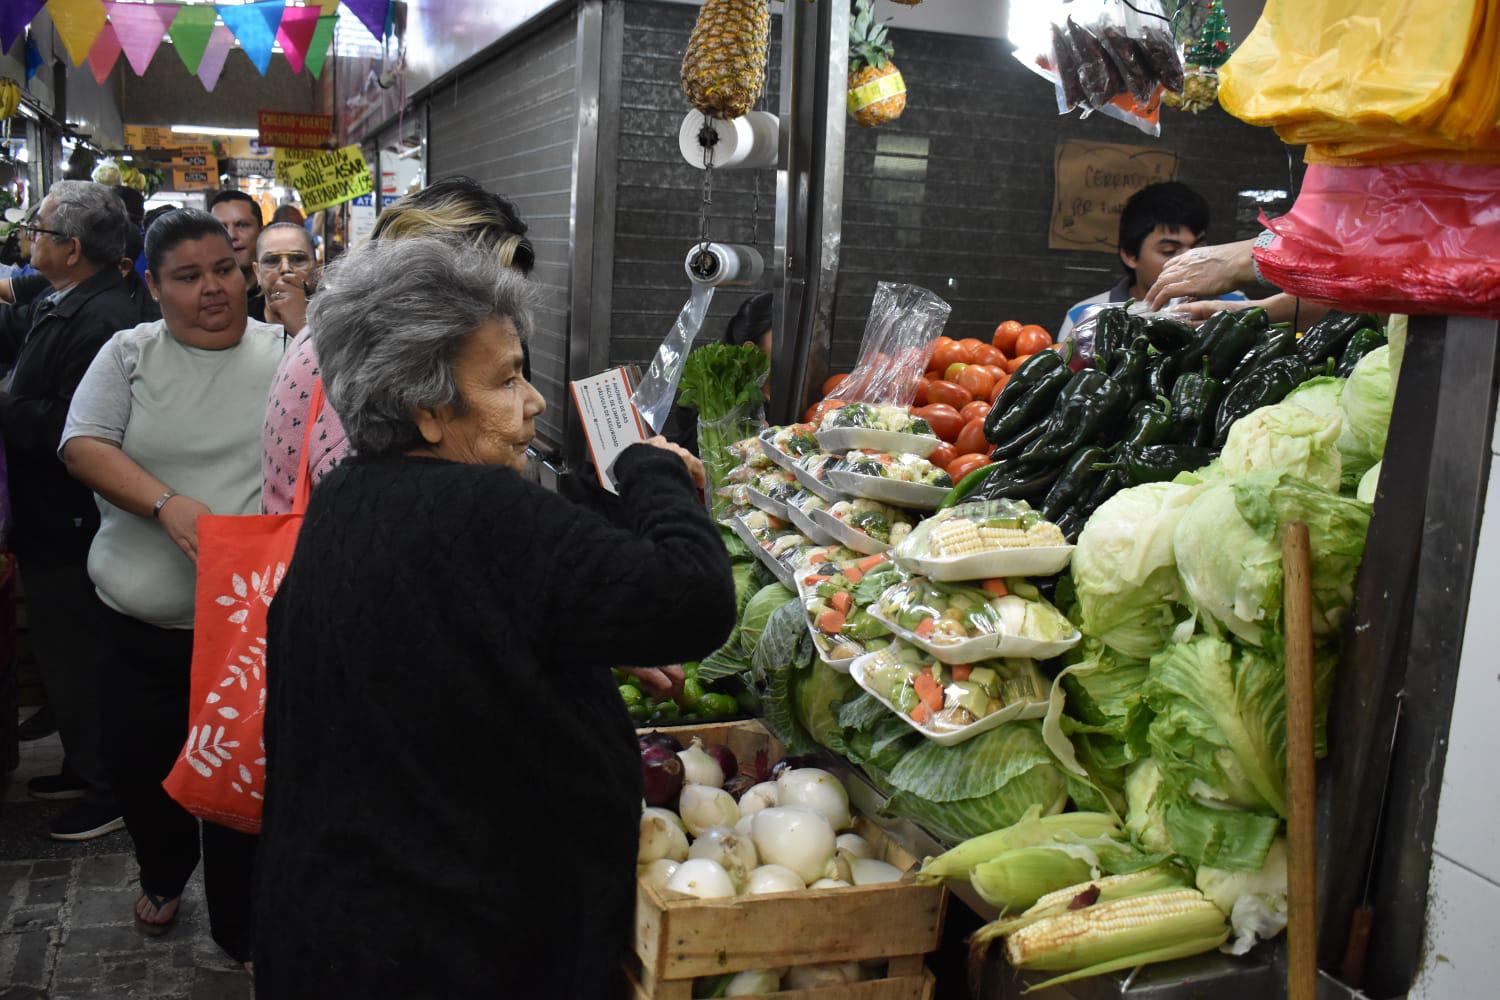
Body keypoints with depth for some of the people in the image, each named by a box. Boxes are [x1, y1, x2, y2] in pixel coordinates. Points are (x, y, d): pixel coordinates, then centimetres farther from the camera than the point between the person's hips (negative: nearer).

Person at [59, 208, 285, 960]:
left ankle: (240, 931, 26)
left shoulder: (286, 354, 0)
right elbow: (83, 445, -7)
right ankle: (164, 873, 46)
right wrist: (167, 504, -22)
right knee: (134, 760, 14)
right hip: (142, 616, 2)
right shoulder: (129, 354, 3)